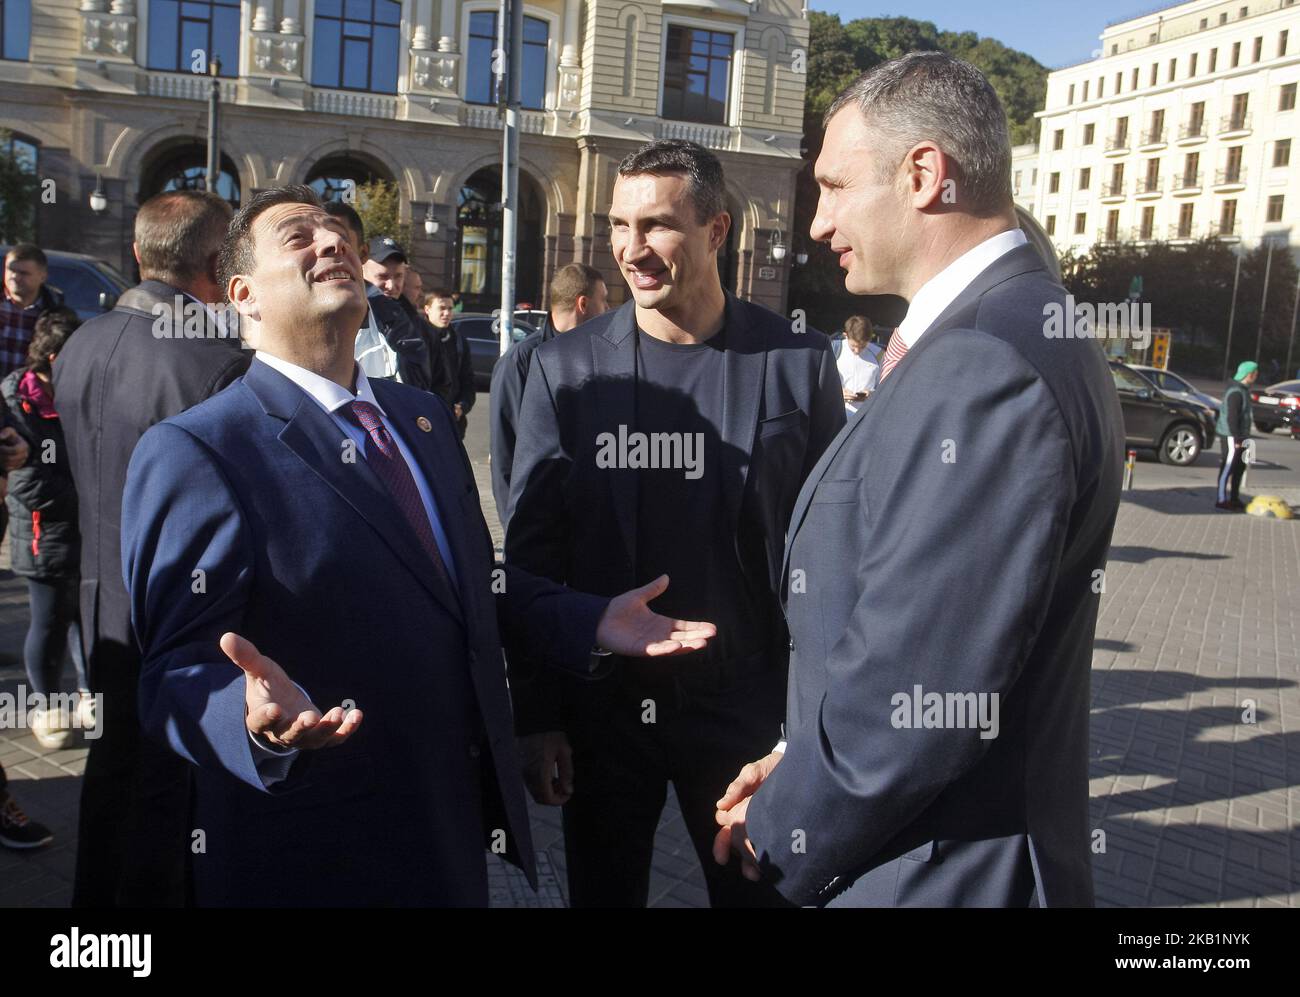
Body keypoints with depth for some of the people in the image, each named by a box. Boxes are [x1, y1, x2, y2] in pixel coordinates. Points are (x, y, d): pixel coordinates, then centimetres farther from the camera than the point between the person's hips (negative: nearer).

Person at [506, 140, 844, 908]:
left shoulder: (799, 363, -6)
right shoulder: (566, 367, -3)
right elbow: (532, 551, -1)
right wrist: (536, 717, -2)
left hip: (746, 707, 0)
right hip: (600, 706, 1)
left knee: (758, 888, 17)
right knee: (604, 892, 18)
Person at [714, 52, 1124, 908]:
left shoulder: (978, 367, -27)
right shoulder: (1025, 333, 6)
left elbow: (908, 696, -28)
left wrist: (783, 833, -11)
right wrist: (803, 765, 5)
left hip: (936, 871, -8)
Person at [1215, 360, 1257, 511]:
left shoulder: (1242, 390, 14)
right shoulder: (1236, 392, -18)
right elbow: (1231, 417, -22)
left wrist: (1241, 438, 19)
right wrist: (1237, 439, -22)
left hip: (1239, 436, 10)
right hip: (1231, 436, -10)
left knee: (1240, 467, 16)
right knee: (1228, 469, -5)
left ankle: (1234, 499, 25)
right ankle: (1221, 500, 1)